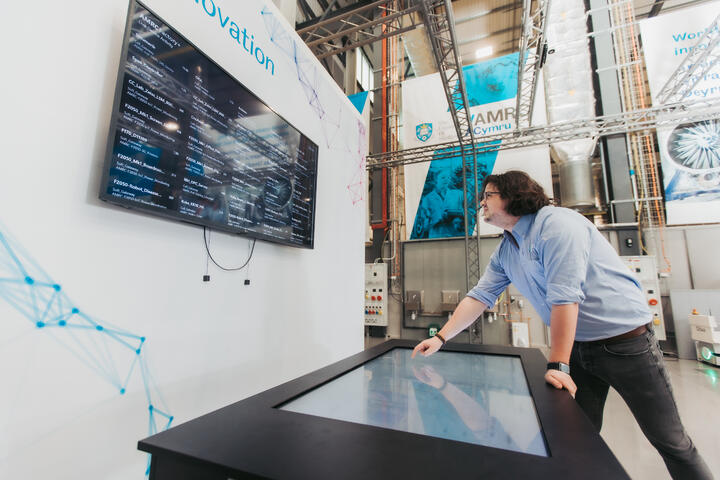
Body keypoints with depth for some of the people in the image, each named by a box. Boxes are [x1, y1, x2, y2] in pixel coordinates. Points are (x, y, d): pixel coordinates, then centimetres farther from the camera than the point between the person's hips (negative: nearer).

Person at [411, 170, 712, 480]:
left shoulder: (556, 223, -21)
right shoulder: (505, 252, 4)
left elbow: (565, 296, -27)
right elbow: (479, 297, 5)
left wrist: (558, 366, -25)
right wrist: (440, 338, 1)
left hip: (624, 340, -6)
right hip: (578, 346, 7)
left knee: (670, 441, 8)